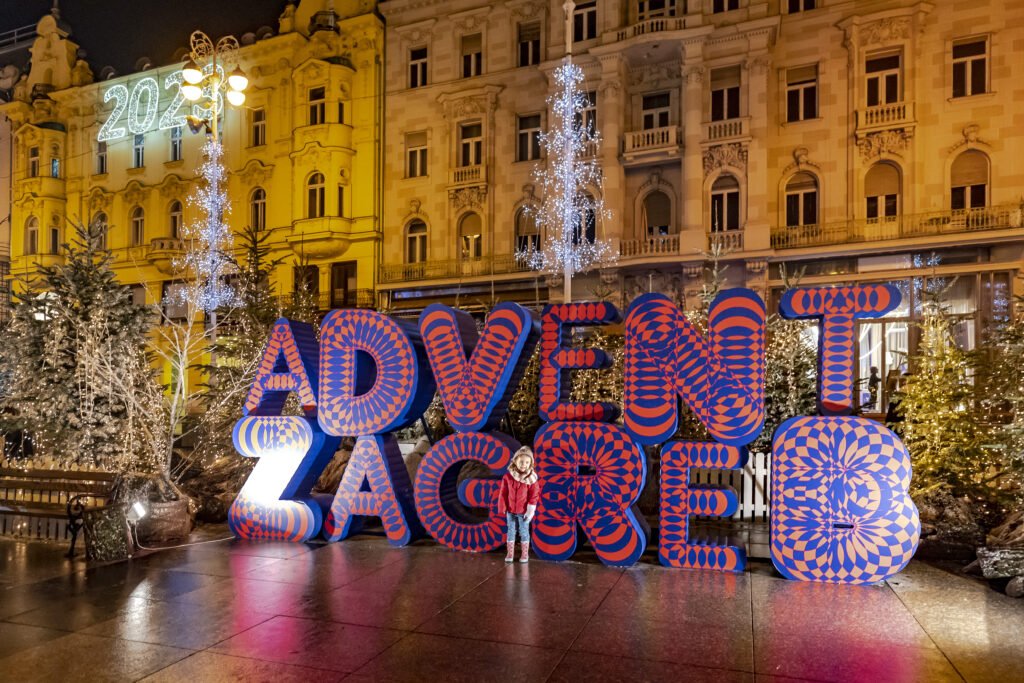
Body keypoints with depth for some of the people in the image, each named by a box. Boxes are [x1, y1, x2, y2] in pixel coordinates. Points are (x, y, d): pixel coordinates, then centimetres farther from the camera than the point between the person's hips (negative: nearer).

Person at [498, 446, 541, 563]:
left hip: (523, 511, -2)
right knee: (511, 531, 13)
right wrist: (502, 508, -3)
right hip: (510, 510, 2)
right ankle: (510, 553, 23)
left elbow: (534, 496, -11)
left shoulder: (531, 478, -14)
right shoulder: (508, 476, -10)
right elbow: (503, 493, -4)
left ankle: (525, 554, 23)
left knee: (524, 532, 10)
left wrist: (530, 511, -12)